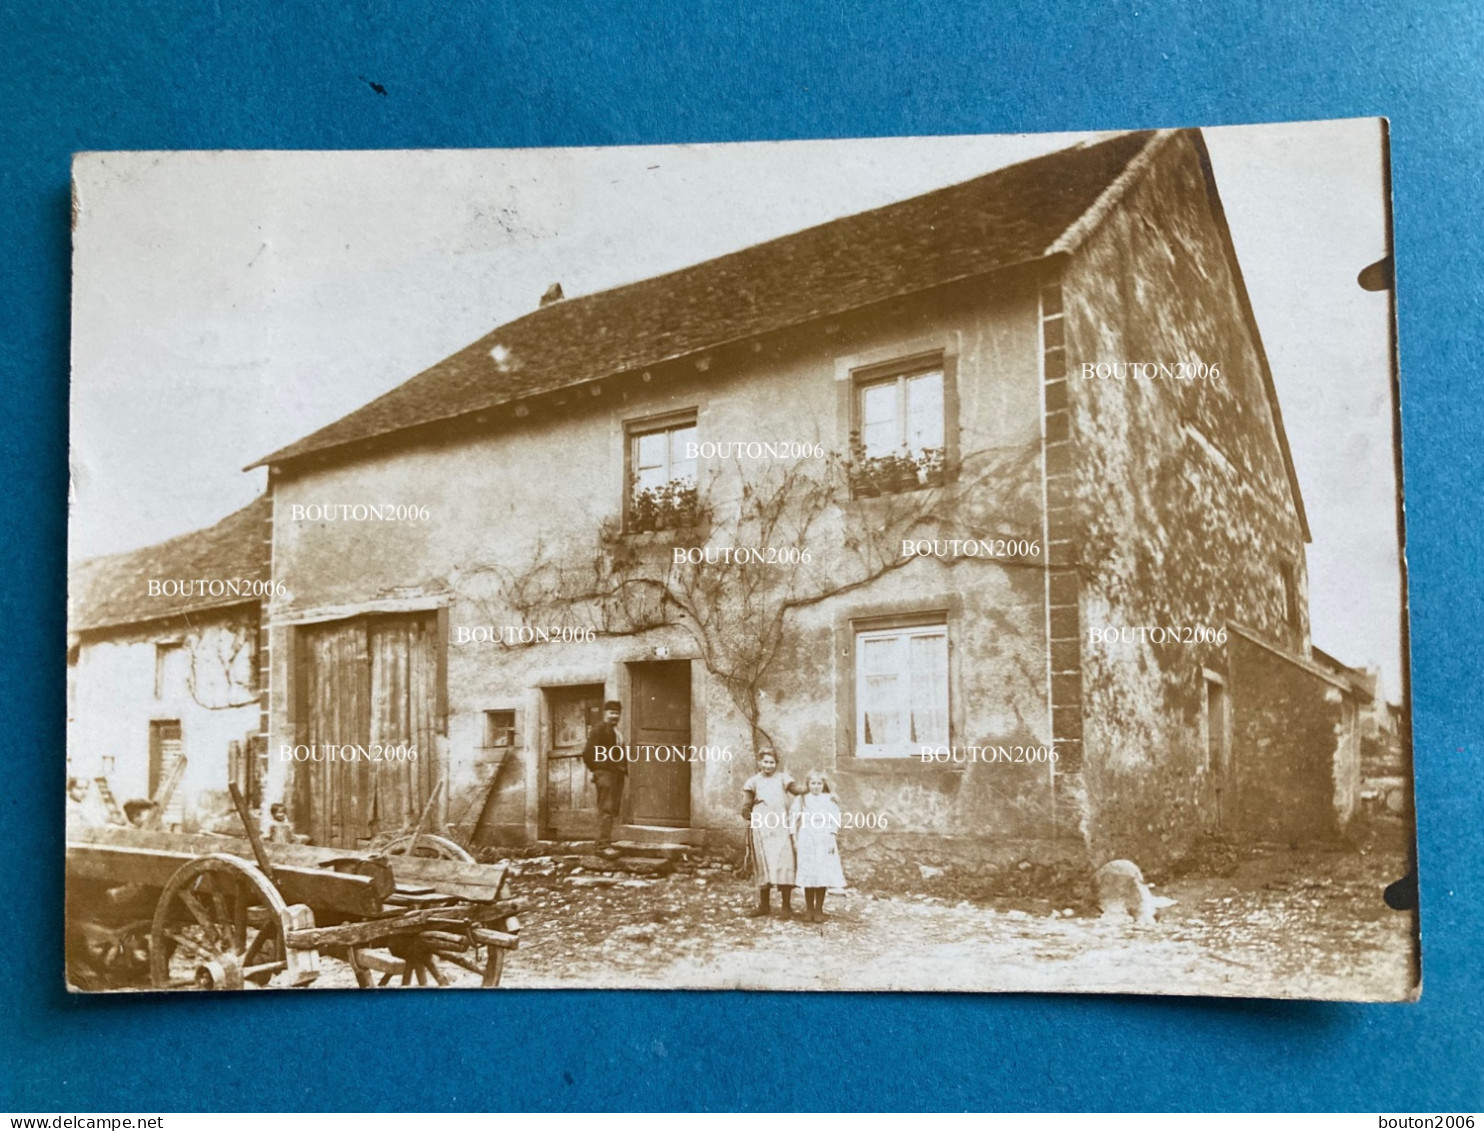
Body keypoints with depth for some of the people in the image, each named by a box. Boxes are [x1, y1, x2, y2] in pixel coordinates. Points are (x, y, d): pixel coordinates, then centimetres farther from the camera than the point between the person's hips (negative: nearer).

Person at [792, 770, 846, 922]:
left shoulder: (829, 800, 5)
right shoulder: (802, 800, 7)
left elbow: (835, 821, 2)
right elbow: (795, 821, 5)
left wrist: (832, 840, -5)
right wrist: (795, 839, -2)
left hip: (824, 842, 0)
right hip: (806, 842, 0)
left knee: (822, 876, -1)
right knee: (808, 876, 1)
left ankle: (819, 910, 9)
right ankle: (809, 910, 12)